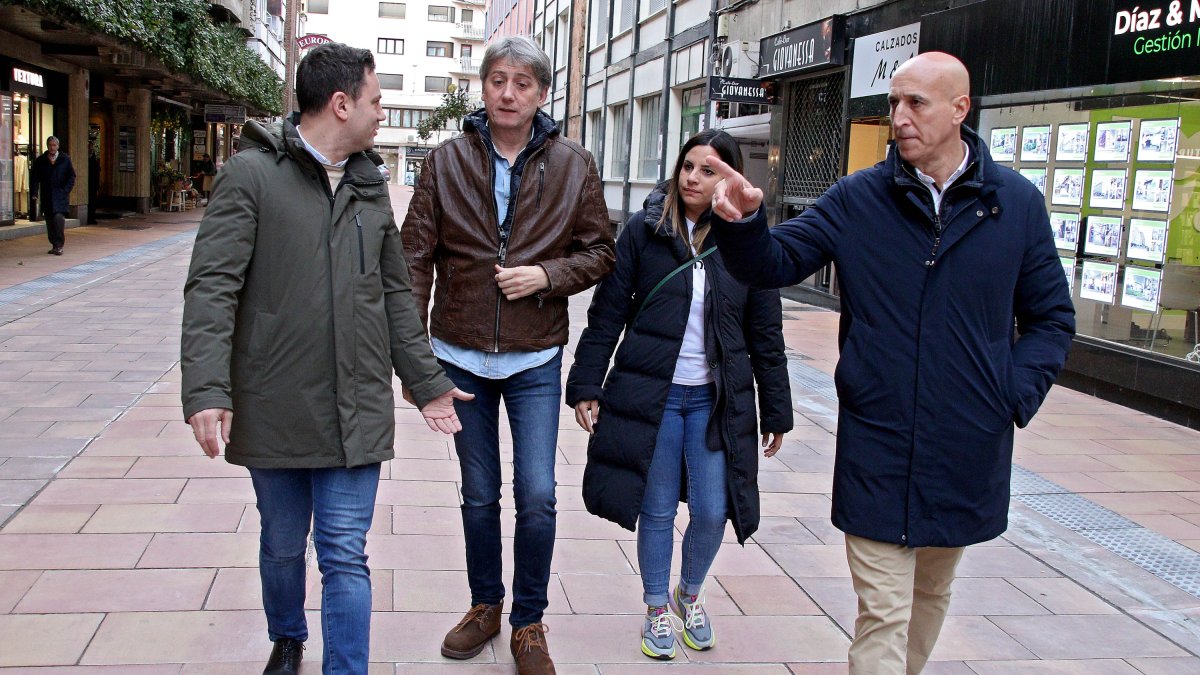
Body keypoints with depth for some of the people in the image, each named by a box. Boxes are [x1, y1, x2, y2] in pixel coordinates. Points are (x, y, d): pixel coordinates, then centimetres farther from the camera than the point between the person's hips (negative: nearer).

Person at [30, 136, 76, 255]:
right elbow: (34, 178, 10)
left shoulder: (65, 159, 4)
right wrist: (34, 194, -1)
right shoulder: (40, 160, 9)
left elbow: (72, 177, 6)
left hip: (61, 196, -3)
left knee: (59, 218, -18)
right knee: (50, 222, 5)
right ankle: (55, 245, 14)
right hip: (46, 197, 3)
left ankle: (59, 245, -12)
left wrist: (66, 191, -5)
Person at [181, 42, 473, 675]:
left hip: (356, 411, 3)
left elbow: (395, 294, 16)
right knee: (283, 544, 17)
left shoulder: (369, 184, 10)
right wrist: (206, 390, -22)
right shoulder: (252, 174, -7)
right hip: (274, 408, -2)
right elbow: (211, 288, -12)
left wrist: (426, 381, 15)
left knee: (345, 556, 1)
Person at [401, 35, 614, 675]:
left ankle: (528, 623, 17)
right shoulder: (446, 161, -2)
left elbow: (599, 251, 3)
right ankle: (485, 605, 34)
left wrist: (547, 274, -15)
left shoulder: (573, 165, -3)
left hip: (535, 361, -1)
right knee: (479, 495, 14)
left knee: (537, 497, -3)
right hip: (461, 357, 1)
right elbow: (416, 257, -2)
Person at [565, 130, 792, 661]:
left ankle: (690, 594, 33)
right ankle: (657, 608, 29)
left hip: (717, 400, 1)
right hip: (651, 394, -1)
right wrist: (586, 386, -4)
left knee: (712, 512, 3)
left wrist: (776, 413, 7)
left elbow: (765, 334, 5)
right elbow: (606, 314, 0)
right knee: (656, 510, 7)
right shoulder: (644, 230, -3)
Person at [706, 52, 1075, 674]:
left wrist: (1016, 394, -7)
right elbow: (774, 264, -4)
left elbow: (1051, 318, 6)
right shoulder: (858, 198, -2)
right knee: (882, 615, 0)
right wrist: (743, 223, -25)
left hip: (969, 450, 2)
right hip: (876, 448, -2)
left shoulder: (1017, 202, 0)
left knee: (930, 594, 23)